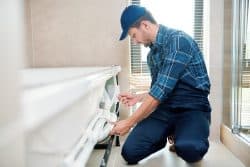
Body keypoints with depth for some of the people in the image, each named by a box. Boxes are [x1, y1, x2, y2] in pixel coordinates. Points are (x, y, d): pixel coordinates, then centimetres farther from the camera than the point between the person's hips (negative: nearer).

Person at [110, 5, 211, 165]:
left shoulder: (179, 40, -14)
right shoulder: (152, 54, 13)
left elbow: (162, 89, -21)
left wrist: (129, 122, -16)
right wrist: (138, 97, 16)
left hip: (192, 108, -6)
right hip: (163, 109, 6)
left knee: (188, 149, -37)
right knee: (130, 152, -15)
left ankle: (184, 138, -2)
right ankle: (165, 136, 13)